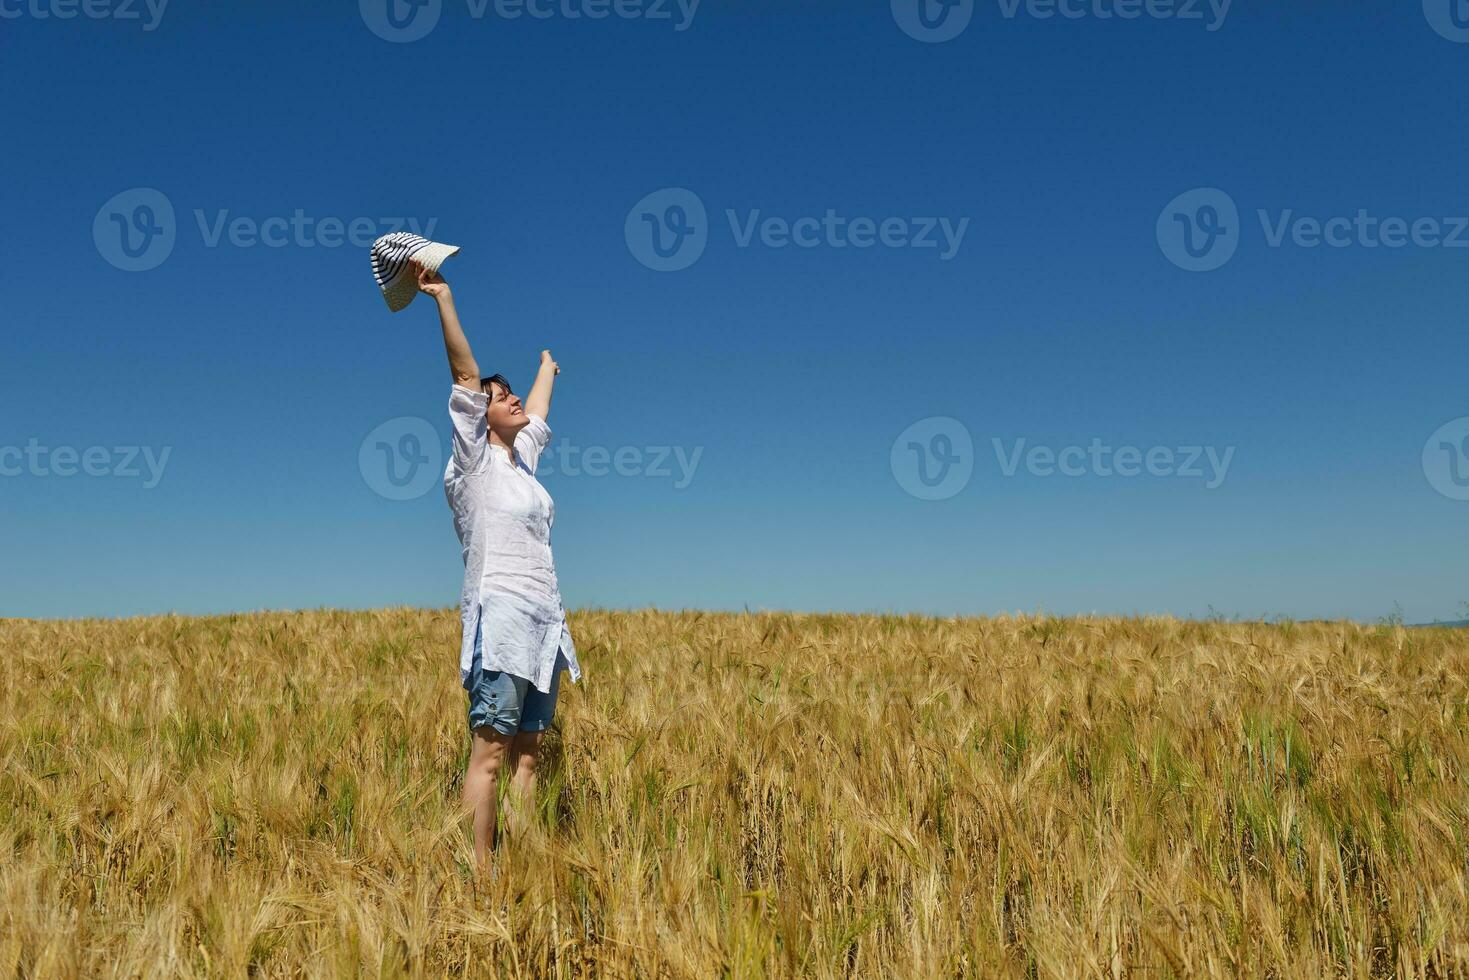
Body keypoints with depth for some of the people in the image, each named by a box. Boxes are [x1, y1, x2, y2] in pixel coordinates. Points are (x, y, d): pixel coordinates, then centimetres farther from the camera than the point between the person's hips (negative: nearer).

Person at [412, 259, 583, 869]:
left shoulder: (523, 458, 20)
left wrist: (548, 361, 54)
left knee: (527, 752, 6)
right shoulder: (474, 463, 1)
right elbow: (465, 374, -7)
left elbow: (538, 407, 38)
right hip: (500, 615, -8)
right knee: (489, 752, -9)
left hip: (543, 623, 8)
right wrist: (444, 300, -13)